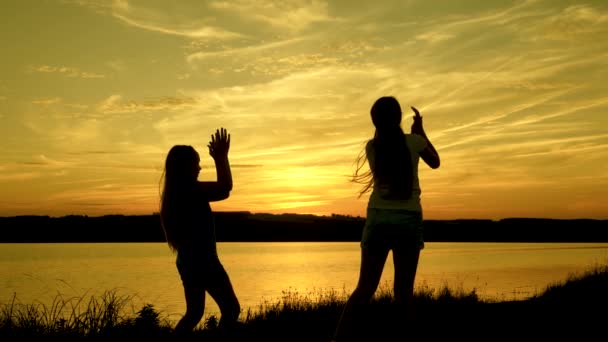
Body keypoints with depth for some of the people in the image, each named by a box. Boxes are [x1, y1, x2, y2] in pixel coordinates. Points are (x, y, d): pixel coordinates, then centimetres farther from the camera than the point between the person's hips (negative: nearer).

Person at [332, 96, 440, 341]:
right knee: (404, 290, 2)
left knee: (365, 288, 4)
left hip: (379, 218, 2)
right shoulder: (414, 141, -1)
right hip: (408, 219, -1)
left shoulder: (372, 146, 3)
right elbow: (435, 162, 19)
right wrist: (421, 131, 26)